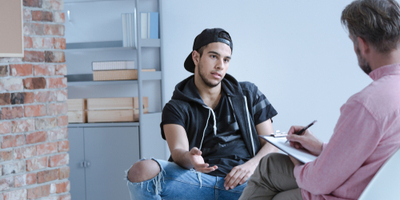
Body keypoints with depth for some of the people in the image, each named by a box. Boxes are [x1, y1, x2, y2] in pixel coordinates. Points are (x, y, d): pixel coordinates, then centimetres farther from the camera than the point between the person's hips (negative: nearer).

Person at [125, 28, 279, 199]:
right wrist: (188, 158, -31)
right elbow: (178, 151, -4)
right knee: (141, 171, -31)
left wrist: (252, 164, -9)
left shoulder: (249, 94, 21)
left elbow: (271, 143, 15)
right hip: (197, 180, 0)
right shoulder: (176, 107, 14)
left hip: (244, 183, 0)